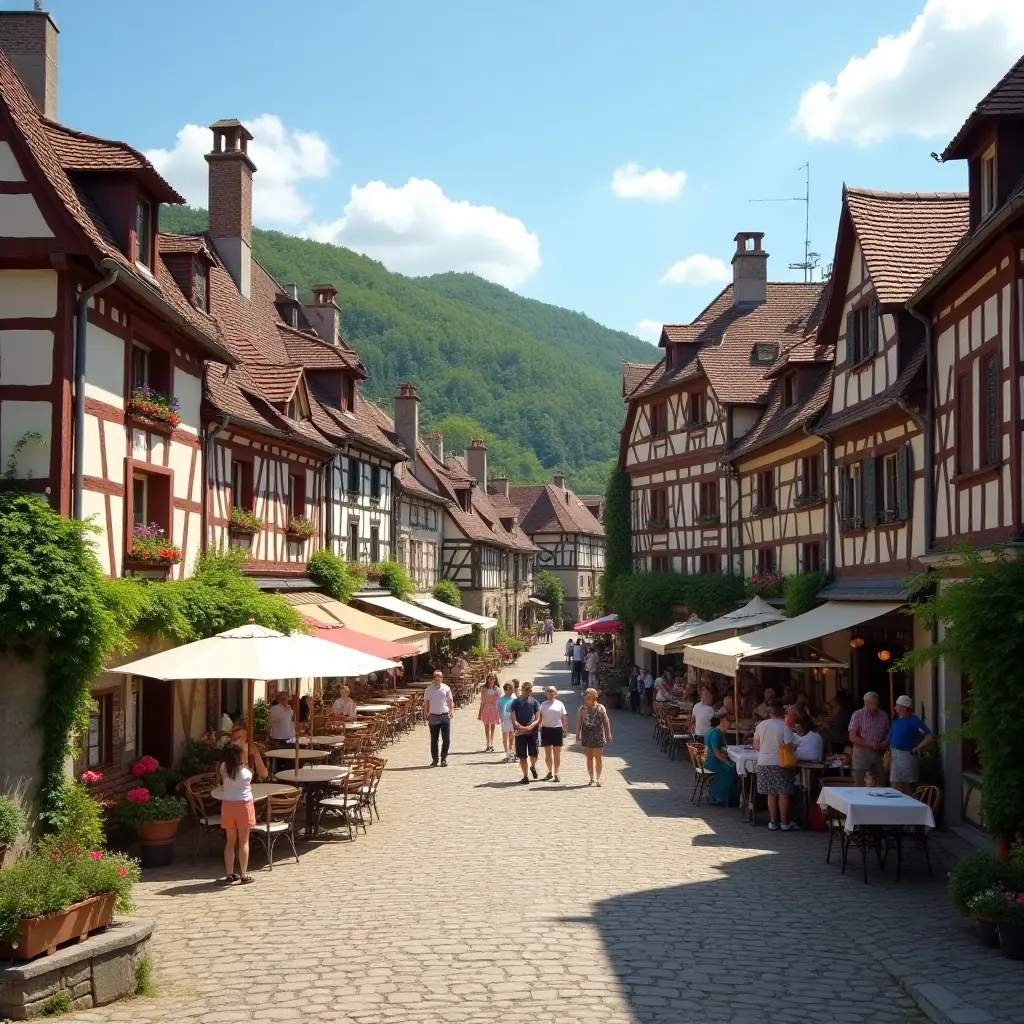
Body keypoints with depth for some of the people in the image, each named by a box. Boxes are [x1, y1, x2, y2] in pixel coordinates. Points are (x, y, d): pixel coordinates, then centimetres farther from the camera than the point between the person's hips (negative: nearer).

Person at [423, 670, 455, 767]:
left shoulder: (446, 688, 2)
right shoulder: (429, 689, 3)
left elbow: (450, 701, 6)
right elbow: (426, 702, 6)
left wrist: (452, 711, -6)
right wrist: (426, 713, -3)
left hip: (445, 716, 0)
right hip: (433, 716, 0)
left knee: (446, 739, -1)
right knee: (434, 740, 6)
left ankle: (444, 759, 12)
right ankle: (434, 760, 14)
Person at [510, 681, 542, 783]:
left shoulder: (534, 702, 5)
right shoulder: (516, 702, 2)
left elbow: (538, 719, 1)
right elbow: (513, 719, -2)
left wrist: (530, 727, -15)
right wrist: (521, 728, -16)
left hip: (532, 731, 0)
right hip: (520, 732, 0)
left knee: (534, 754, -6)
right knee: (522, 756, 1)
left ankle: (533, 766, 26)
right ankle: (525, 776, 14)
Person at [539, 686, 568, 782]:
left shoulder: (559, 704, 3)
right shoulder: (543, 705, 7)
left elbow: (564, 718, 4)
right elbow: (539, 718, 6)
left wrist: (564, 730, -1)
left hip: (557, 729, -2)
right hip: (546, 729, 2)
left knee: (557, 754, 3)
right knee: (547, 753, 9)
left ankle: (556, 773, 9)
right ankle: (550, 772, 24)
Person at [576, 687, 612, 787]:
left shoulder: (600, 708, -1)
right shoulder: (582, 709, 3)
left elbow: (606, 721, 0)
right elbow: (579, 723, 2)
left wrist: (608, 734, -2)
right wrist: (578, 735, -5)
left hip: (598, 735, -2)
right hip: (587, 735, 2)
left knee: (598, 757, -2)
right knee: (589, 757, 8)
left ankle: (598, 778, 2)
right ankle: (592, 778, 17)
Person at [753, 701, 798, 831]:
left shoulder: (761, 725, 1)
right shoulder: (785, 727, -12)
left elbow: (756, 745, 6)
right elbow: (789, 747, -14)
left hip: (764, 763, 4)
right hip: (781, 763, -4)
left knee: (771, 793, 11)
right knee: (784, 793, 3)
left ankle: (773, 822, 13)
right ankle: (785, 822, 7)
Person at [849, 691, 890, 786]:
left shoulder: (883, 715, 5)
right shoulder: (857, 715, -4)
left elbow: (888, 733, 16)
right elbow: (852, 737, -7)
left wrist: (884, 744, -5)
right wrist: (870, 744, -15)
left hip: (879, 753, 3)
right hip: (862, 753, -3)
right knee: (860, 785, -1)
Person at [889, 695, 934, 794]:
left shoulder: (914, 720, -10)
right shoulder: (896, 721, 10)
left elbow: (930, 737, -17)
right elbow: (891, 739, 19)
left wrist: (916, 749, -15)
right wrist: (889, 752, 6)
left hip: (907, 757, -7)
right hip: (895, 757, 7)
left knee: (908, 789, 0)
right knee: (895, 790, 7)